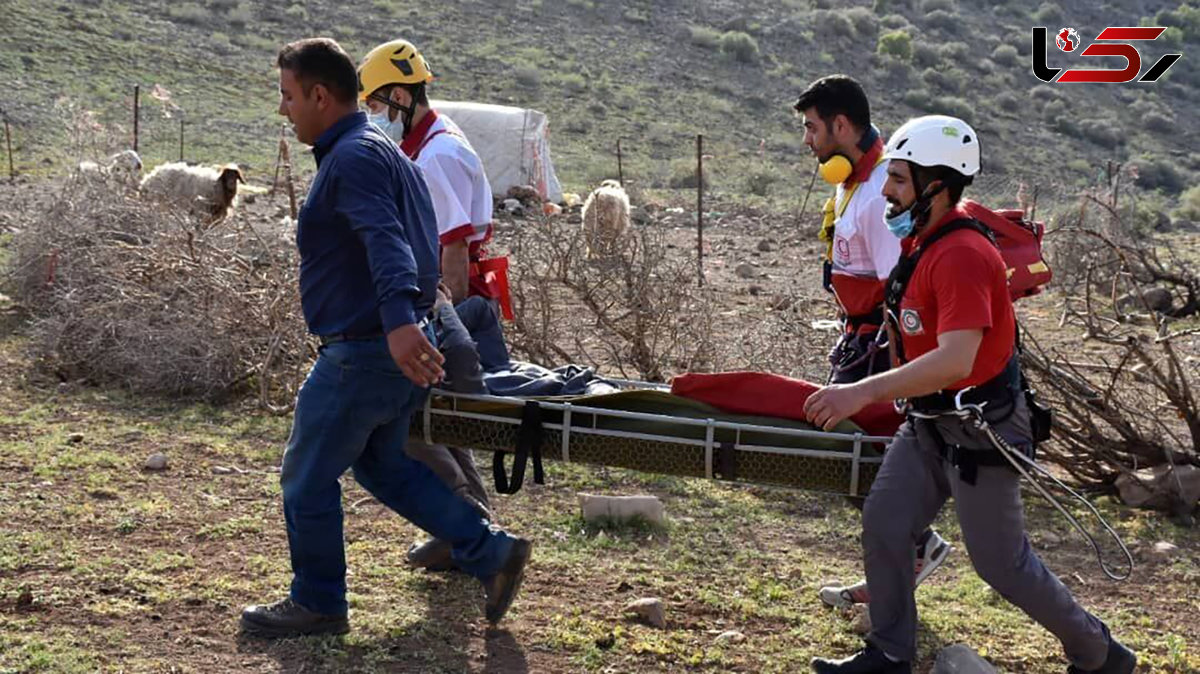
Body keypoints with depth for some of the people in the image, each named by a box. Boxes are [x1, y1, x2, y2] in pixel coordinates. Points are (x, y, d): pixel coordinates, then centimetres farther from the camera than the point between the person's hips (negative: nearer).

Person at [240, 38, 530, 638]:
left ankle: (316, 604, 19)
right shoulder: (377, 149, 16)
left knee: (308, 477, 4)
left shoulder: (354, 157, -17)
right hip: (395, 343, 11)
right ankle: (490, 553, 19)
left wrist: (398, 318, -48)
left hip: (364, 352, -11)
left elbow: (384, 238, -34)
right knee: (379, 463, 22)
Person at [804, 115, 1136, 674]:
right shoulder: (920, 241, 4)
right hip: (929, 422, 9)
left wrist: (863, 392, -42)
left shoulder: (962, 255, -27)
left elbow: (955, 359, -37)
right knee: (883, 524, 6)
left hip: (979, 432, -9)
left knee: (1000, 560, 2)